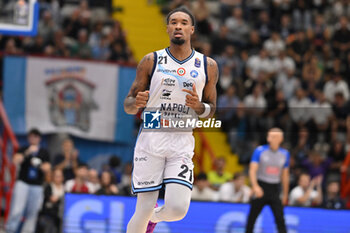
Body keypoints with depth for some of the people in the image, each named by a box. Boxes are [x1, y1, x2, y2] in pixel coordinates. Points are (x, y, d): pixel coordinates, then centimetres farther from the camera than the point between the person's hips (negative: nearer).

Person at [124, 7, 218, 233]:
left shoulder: (208, 66, 7)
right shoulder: (151, 61, 3)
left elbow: (211, 110, 15)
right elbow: (128, 105, 7)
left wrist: (198, 106, -8)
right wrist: (137, 102, -17)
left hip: (182, 143, 1)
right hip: (151, 140, -1)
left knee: (177, 209, -13)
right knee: (144, 210, -6)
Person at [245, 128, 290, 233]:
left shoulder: (285, 154, 5)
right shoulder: (259, 151, -5)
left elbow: (285, 175, 13)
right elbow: (252, 170, -11)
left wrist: (285, 194, 13)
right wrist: (255, 186, -27)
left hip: (275, 189, 2)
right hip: (260, 188, -1)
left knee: (280, 218, -9)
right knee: (252, 217, 5)